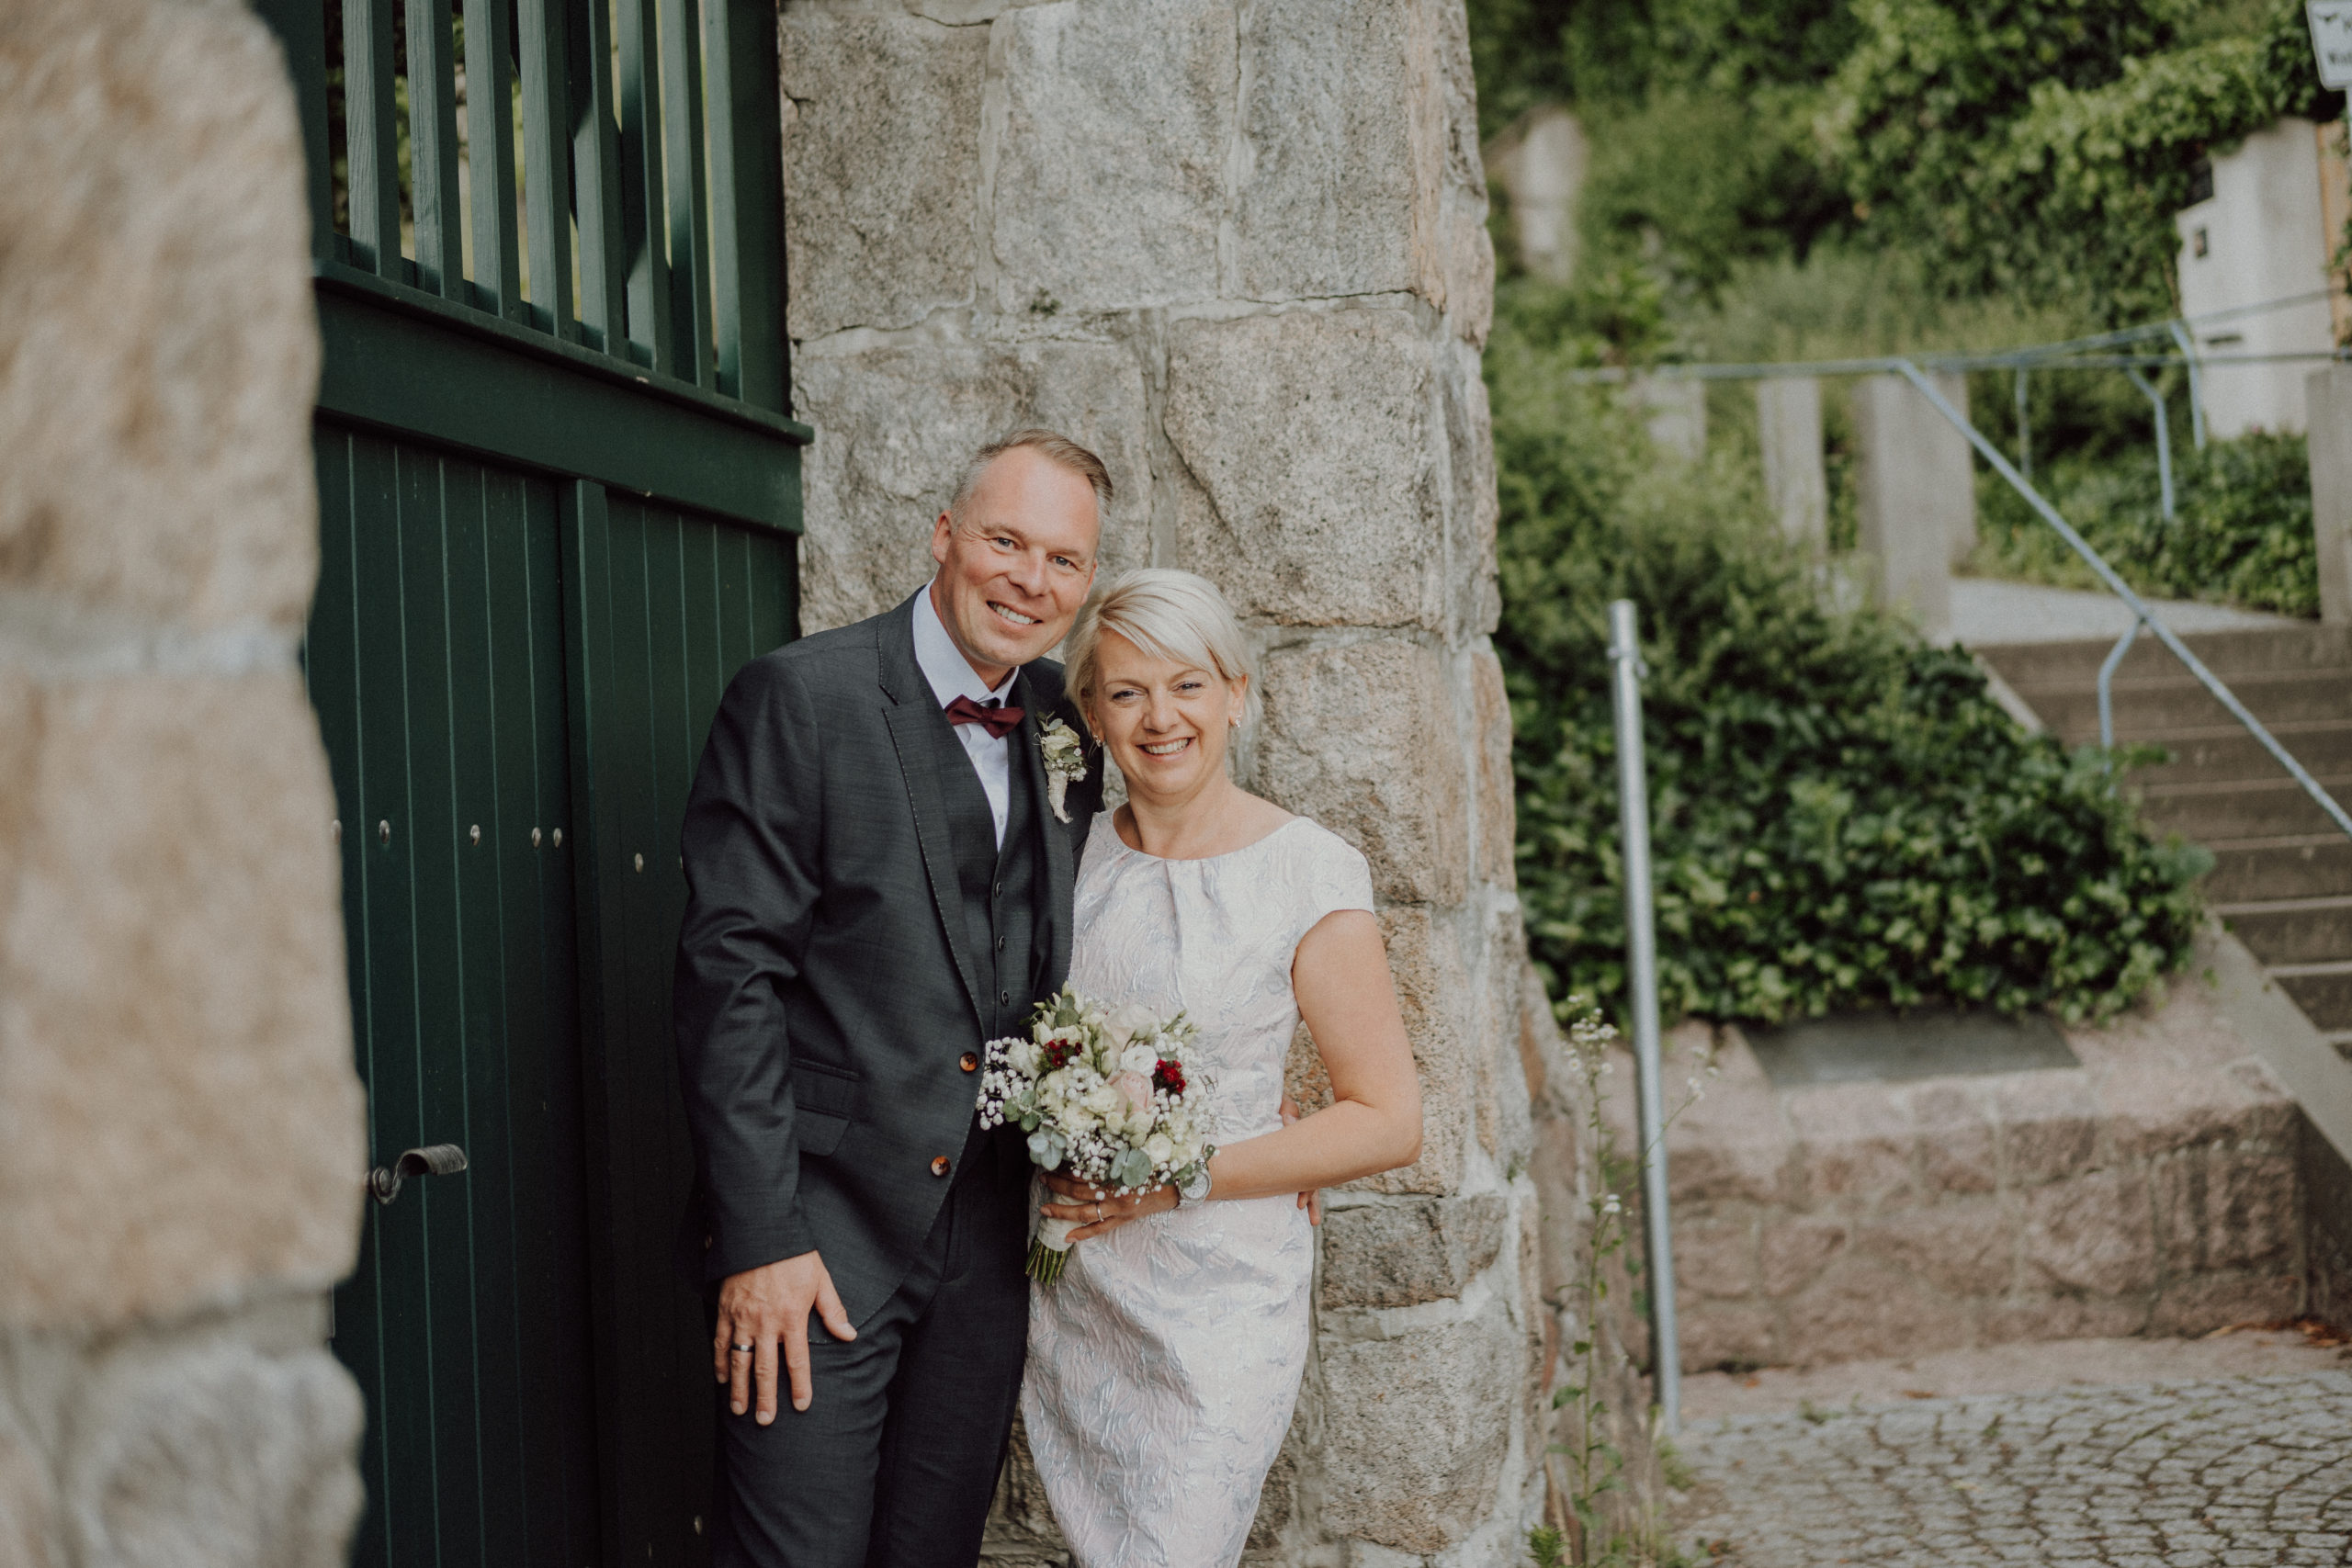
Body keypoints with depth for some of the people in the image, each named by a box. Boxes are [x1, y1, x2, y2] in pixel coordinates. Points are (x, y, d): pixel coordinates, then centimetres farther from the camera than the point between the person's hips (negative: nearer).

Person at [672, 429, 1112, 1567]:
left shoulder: (1066, 726, 8)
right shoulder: (802, 697, -9)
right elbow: (729, 972, -13)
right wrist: (758, 1236, -17)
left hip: (987, 1246, 6)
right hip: (821, 1236, -6)